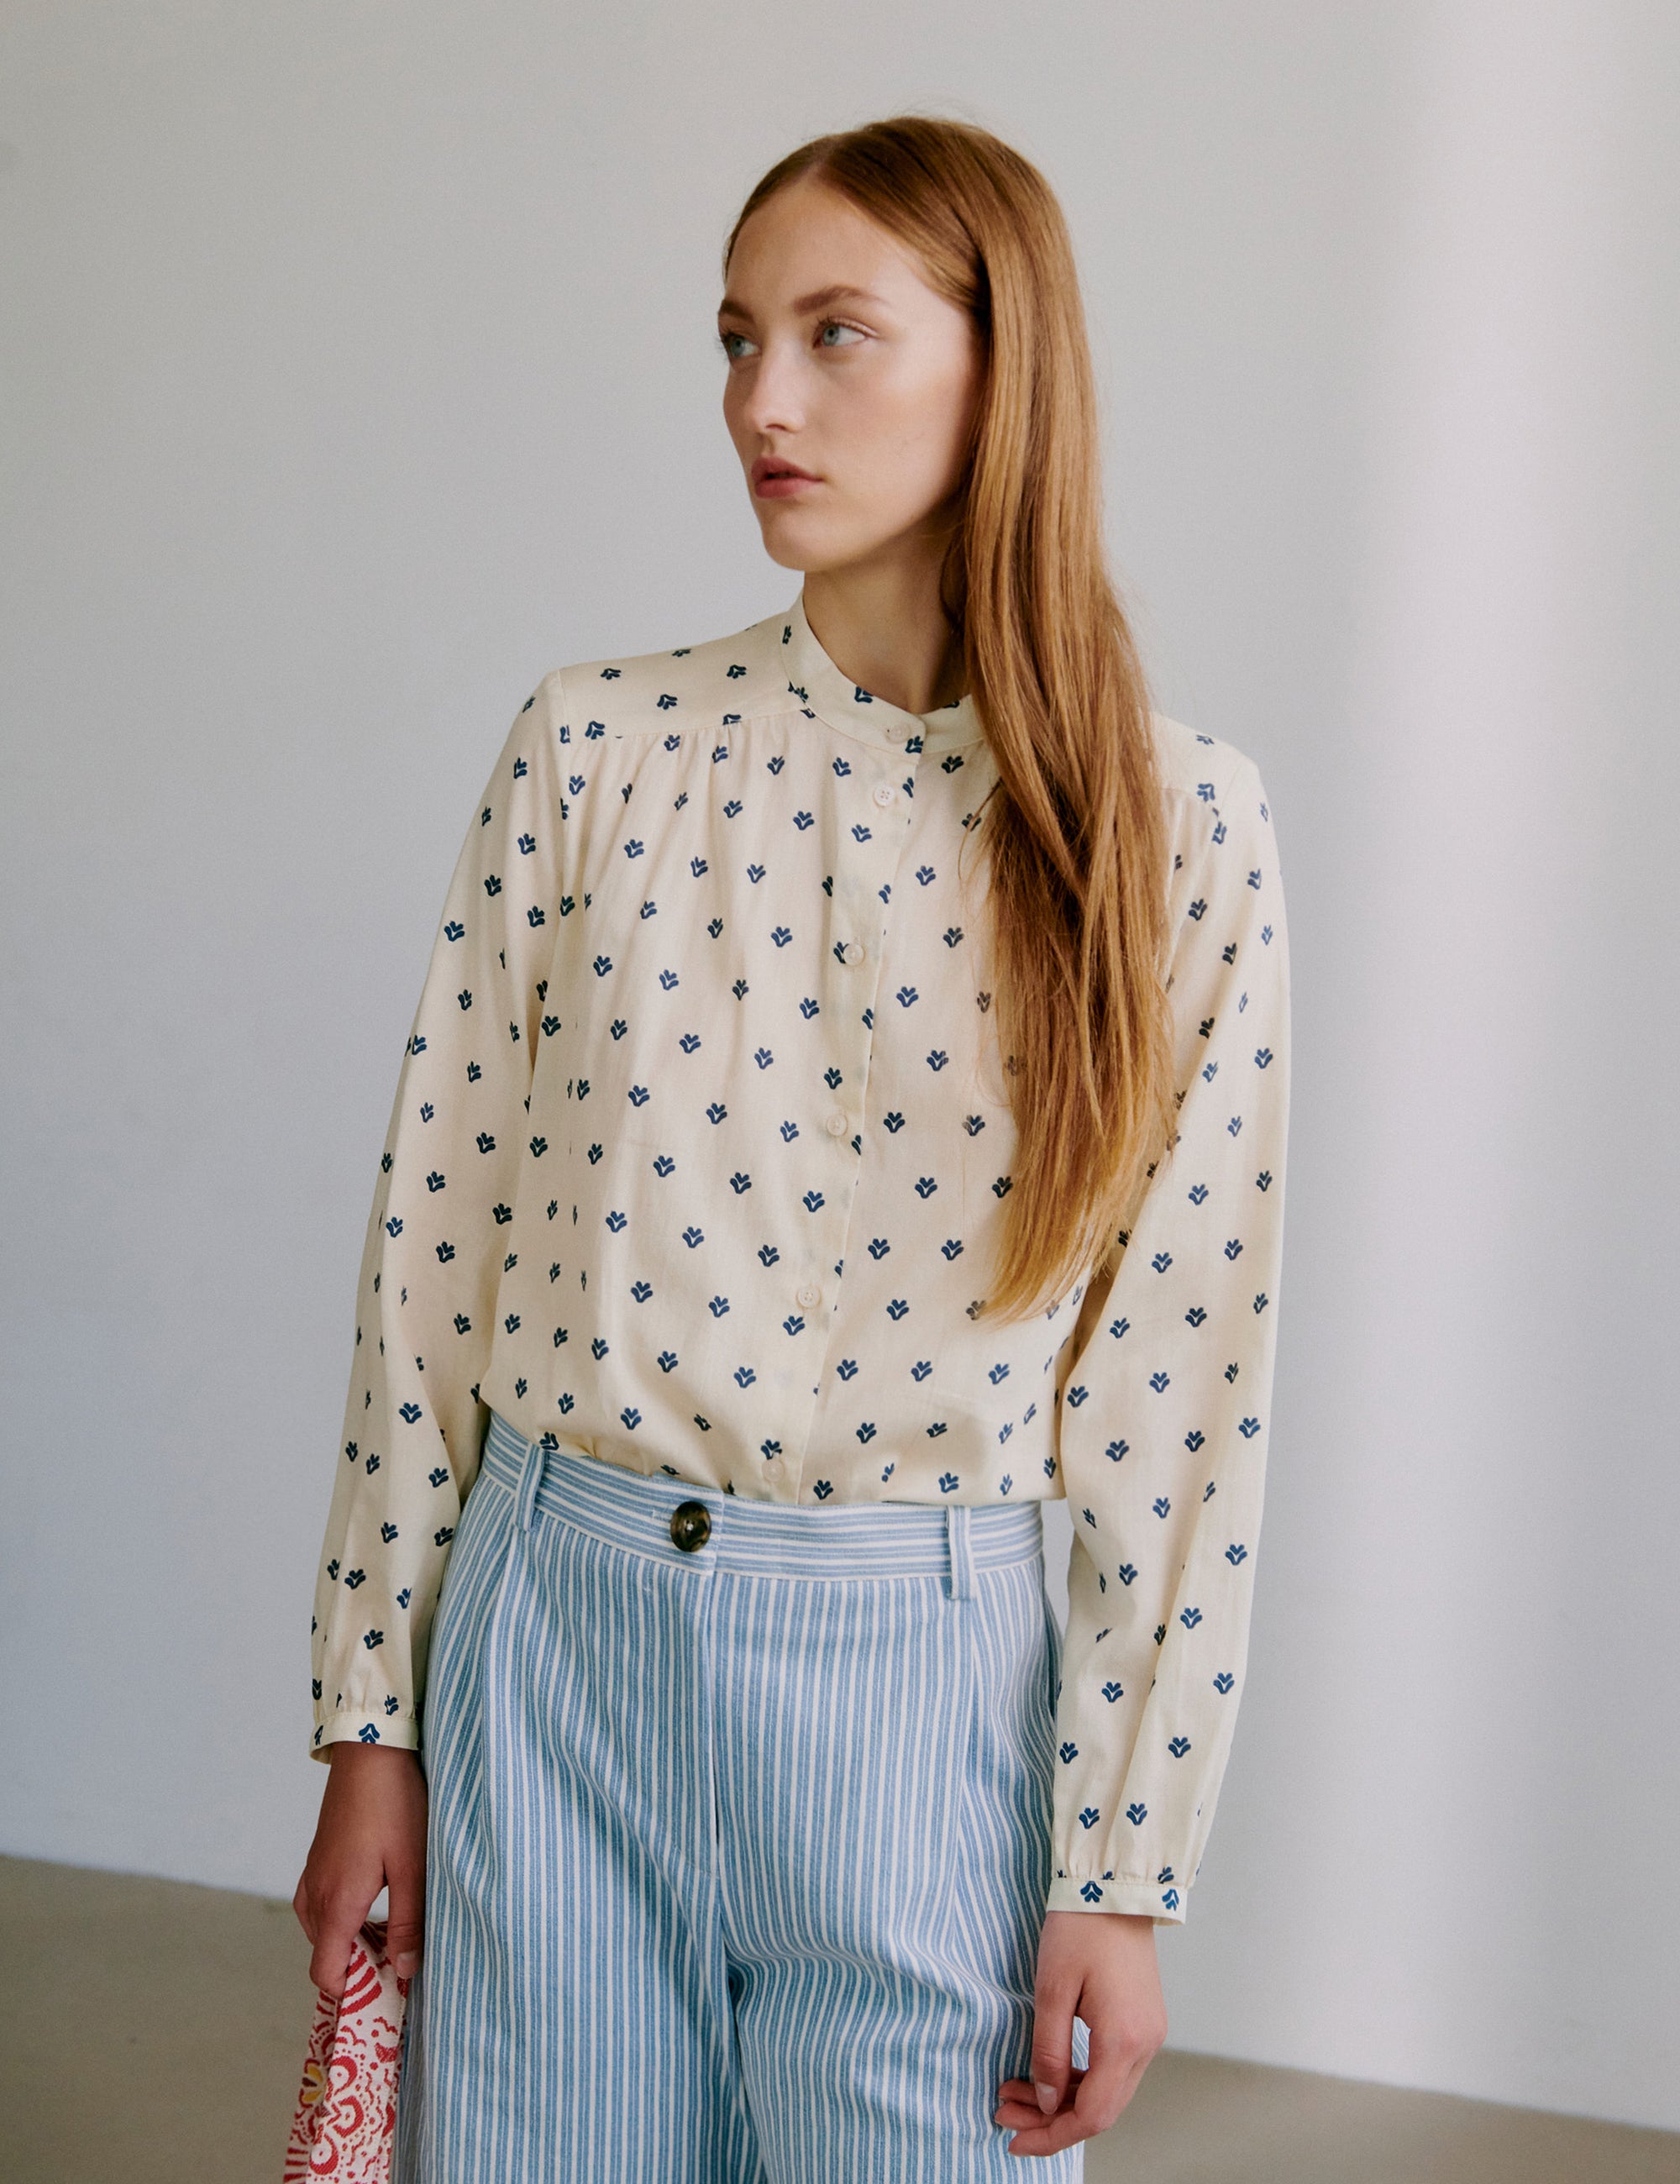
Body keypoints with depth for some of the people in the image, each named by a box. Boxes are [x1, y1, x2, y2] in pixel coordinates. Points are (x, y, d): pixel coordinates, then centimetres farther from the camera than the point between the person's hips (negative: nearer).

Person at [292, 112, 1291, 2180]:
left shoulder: (1175, 824, -6)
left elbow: (1185, 1387, -5)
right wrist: (370, 1721, 3)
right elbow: (435, 1235, 1)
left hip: (918, 1678, -1)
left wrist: (1126, 1872, -4)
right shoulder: (594, 744, -1)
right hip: (554, 1624, 2)